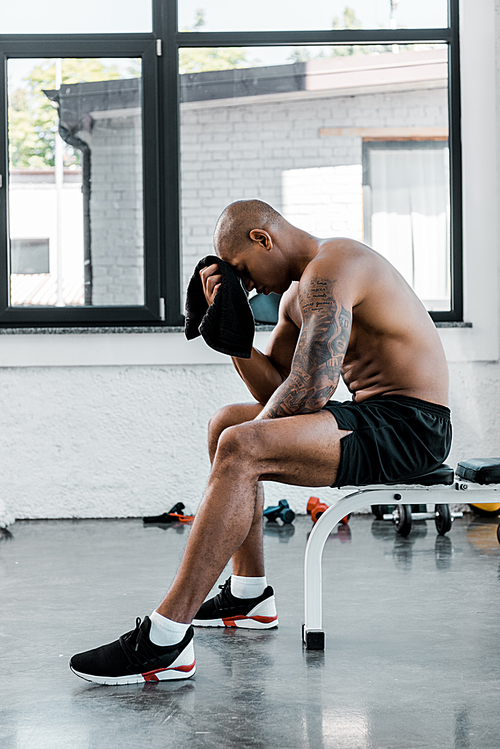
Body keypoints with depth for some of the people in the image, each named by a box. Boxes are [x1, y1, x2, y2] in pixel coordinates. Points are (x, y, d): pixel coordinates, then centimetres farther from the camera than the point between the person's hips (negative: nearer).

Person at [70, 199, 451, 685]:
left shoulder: (330, 269, -15)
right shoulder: (299, 292, 17)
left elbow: (310, 388, -24)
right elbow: (273, 390, 15)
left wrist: (256, 432, -6)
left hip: (409, 427, -11)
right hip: (372, 415, 11)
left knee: (241, 448, -28)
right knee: (227, 423, 22)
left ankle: (165, 640, -29)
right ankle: (249, 596, 24)